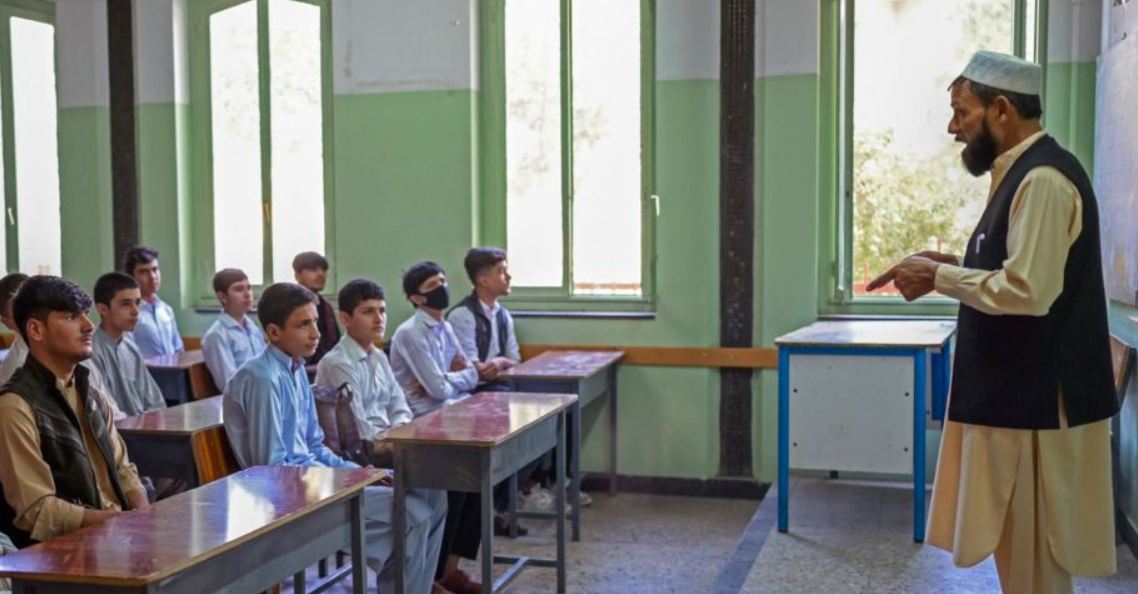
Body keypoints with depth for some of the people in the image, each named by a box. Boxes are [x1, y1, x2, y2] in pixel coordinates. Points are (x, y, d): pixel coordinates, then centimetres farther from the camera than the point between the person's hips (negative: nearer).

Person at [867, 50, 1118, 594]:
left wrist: (939, 277, -16)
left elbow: (1029, 290, -27)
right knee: (1021, 550, 18)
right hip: (1019, 391, 10)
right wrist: (952, 264, 7)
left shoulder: (1043, 178, -18)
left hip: (1036, 398, -10)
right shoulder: (1024, 172, 13)